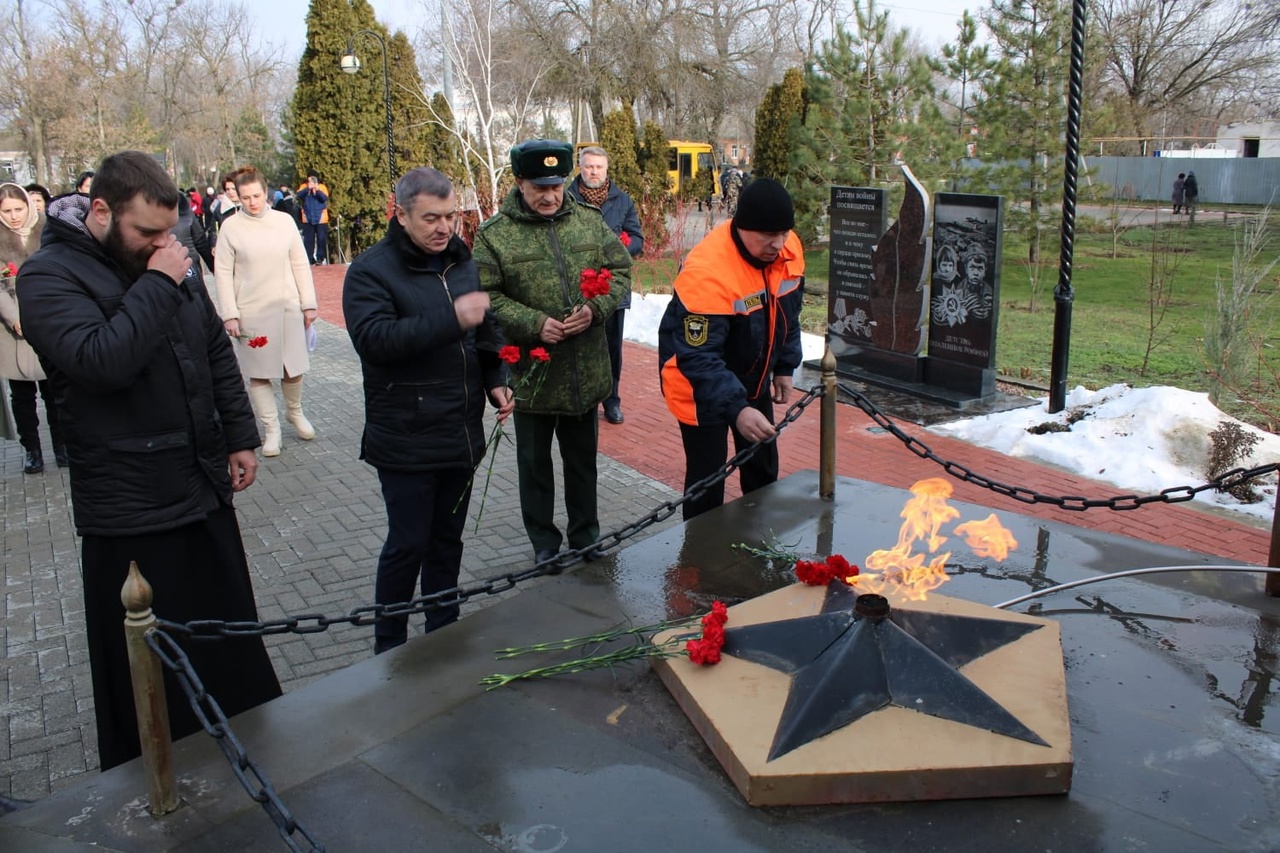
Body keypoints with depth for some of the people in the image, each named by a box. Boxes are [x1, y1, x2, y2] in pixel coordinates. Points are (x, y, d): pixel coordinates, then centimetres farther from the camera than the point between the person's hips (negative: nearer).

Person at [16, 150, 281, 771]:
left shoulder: (167, 264, 7)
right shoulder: (49, 276, -13)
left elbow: (217, 353, 15)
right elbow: (103, 361, -30)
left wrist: (240, 436, 11)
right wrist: (158, 285, -23)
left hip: (206, 491, 7)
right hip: (131, 512, -6)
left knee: (232, 642, 21)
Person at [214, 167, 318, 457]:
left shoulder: (284, 221, 3)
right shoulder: (231, 227, -2)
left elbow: (300, 265, 6)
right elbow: (222, 273, -1)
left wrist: (309, 303, 4)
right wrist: (229, 314, -7)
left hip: (288, 308, 1)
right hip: (251, 312, -1)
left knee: (293, 367, 7)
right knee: (259, 373, 3)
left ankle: (295, 413, 33)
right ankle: (271, 430, 14)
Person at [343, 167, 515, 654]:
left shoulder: (462, 263, 11)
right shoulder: (371, 271, -10)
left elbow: (486, 332, 22)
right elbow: (373, 339, -27)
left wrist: (496, 381, 6)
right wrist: (451, 319, -32)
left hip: (462, 435, 6)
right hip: (407, 443, -6)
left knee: (447, 540, 17)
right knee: (409, 545, 2)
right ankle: (389, 647, 21)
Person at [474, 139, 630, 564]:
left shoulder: (590, 221, 3)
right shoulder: (494, 234, -8)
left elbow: (620, 270, 5)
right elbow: (485, 296, -11)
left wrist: (595, 309, -12)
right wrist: (534, 324, -21)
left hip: (585, 371, 3)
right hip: (530, 372, -3)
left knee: (583, 458, 18)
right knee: (535, 462, 12)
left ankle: (585, 537, 35)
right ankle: (544, 545, 29)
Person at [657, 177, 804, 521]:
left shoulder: (788, 249, -11)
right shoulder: (707, 270, -34)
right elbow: (698, 357, -36)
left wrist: (784, 367, 12)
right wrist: (736, 409, -44)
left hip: (753, 380, 7)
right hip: (700, 387, -7)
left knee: (763, 470, 18)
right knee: (707, 480, -3)